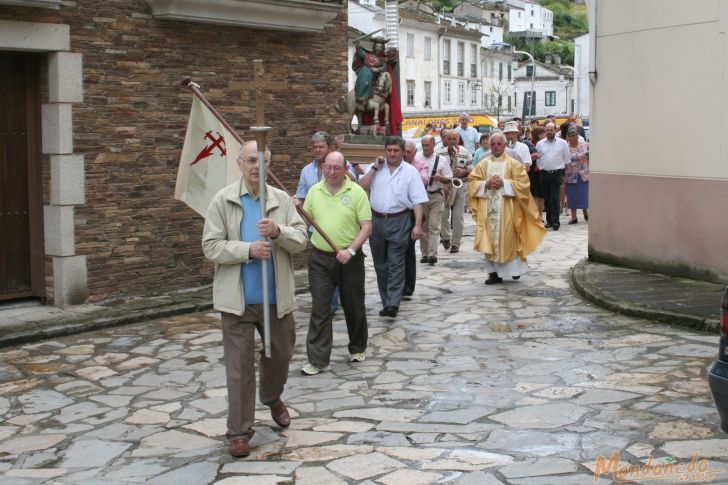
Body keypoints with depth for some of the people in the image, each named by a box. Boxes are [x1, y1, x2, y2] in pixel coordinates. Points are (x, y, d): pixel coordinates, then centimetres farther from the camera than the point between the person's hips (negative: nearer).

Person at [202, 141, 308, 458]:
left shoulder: (282, 199, 3)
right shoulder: (223, 200, -4)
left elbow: (301, 239, -2)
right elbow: (211, 247, -8)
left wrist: (278, 232, -23)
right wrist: (248, 250, -21)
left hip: (277, 297, 3)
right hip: (238, 299, -3)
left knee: (281, 354, 19)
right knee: (239, 366, 0)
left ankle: (272, 398, 48)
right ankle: (239, 431, 9)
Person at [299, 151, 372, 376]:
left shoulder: (356, 192, -5)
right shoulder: (314, 191, 6)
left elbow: (366, 227, -8)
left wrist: (351, 250, -19)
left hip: (349, 259, -2)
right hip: (320, 258, 2)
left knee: (354, 306, 12)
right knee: (319, 309, -1)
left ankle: (358, 348, 33)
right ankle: (318, 360, 2)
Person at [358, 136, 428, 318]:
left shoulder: (410, 171, 0)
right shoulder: (376, 168, 8)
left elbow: (417, 201, -3)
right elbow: (361, 188, -3)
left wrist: (418, 225, -12)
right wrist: (374, 168, -7)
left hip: (399, 222, -4)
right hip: (376, 220, 4)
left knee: (396, 265, -7)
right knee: (380, 264, 11)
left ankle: (392, 304, -11)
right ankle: (386, 301, 22)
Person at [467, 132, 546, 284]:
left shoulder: (513, 164, 2)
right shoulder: (483, 164, 10)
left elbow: (523, 183, -5)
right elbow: (472, 182, 7)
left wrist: (503, 183, -14)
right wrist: (486, 184, -11)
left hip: (507, 209, -2)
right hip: (488, 209, 3)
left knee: (508, 239, -2)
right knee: (490, 240, -1)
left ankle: (515, 268, 16)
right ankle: (494, 272, 3)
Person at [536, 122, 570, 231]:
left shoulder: (563, 143, 3)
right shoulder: (540, 144, 8)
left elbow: (567, 160, 7)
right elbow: (537, 158, 13)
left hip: (557, 174, -3)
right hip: (544, 174, 3)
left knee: (554, 199, -10)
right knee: (546, 199, 7)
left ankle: (555, 221, -9)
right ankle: (549, 220, 16)